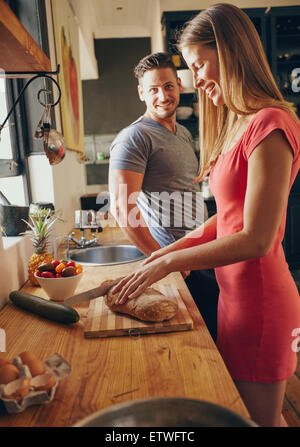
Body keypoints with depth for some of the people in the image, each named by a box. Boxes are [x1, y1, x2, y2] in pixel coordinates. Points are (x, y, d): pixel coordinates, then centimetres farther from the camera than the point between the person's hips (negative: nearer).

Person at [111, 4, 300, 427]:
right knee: (238, 406, 23)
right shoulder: (236, 125, 10)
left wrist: (169, 262, -17)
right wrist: (174, 248, 5)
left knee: (261, 418, 13)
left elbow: (256, 239, -23)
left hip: (260, 299, -8)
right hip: (234, 292, 8)